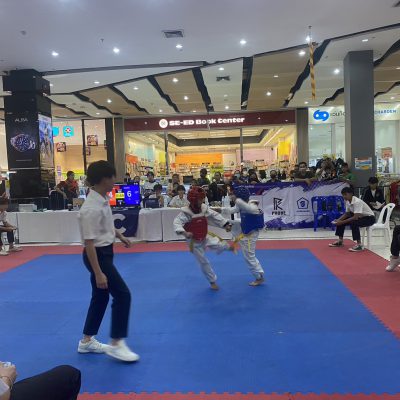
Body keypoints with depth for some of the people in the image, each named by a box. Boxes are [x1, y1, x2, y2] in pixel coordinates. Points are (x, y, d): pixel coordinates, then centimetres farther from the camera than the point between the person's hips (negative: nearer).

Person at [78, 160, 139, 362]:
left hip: (105, 253, 10)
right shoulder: (92, 208, -26)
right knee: (122, 295, -6)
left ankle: (86, 341, 32)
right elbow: (89, 243, -25)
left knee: (101, 296, 18)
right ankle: (116, 344, 9)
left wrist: (120, 236, 30)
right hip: (98, 256, -10)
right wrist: (98, 273, -23)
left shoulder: (102, 199, 2)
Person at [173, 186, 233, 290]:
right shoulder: (186, 213, -25)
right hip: (195, 242, -3)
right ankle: (212, 281, 27)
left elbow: (215, 216, -4)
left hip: (205, 237, 3)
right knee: (203, 262, 6)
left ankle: (227, 246, 19)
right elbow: (176, 223, -36)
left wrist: (226, 224, -13)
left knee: (219, 245, -21)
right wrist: (184, 232, -53)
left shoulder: (205, 209, -10)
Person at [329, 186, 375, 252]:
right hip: (360, 217, 9)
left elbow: (355, 217, -34)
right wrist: (339, 220, -9)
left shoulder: (357, 202, -30)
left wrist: (342, 222, -32)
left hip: (369, 218, -9)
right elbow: (347, 214, 8)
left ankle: (359, 245, -28)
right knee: (340, 221, 2)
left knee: (353, 223, -35)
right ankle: (340, 241, 15)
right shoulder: (347, 202, -4)